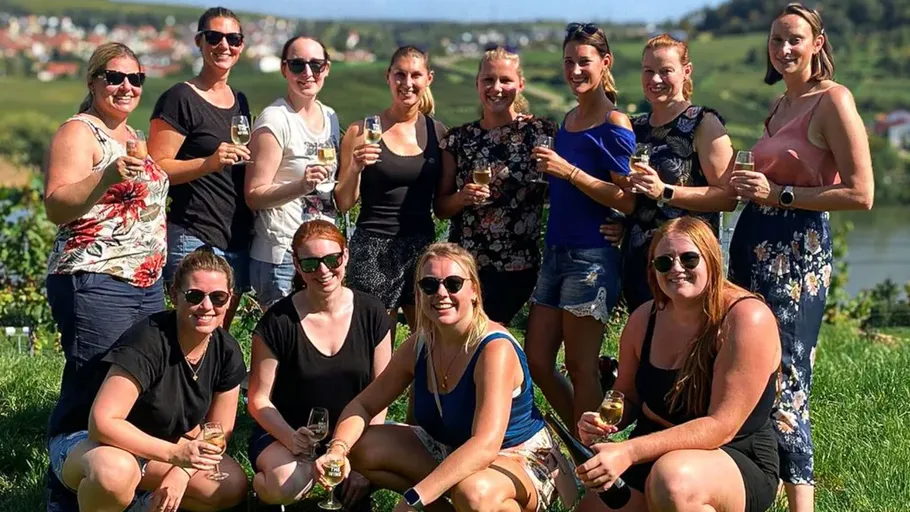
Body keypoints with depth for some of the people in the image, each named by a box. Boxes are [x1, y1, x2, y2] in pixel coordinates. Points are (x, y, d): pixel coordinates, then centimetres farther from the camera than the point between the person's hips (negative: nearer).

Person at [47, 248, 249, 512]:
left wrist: (181, 472, -17)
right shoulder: (148, 341, -29)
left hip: (153, 449, 7)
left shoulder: (226, 352, -8)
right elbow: (102, 423, -33)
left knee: (234, 486, -10)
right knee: (115, 471, -41)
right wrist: (174, 453, -36)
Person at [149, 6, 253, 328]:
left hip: (238, 240, 8)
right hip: (194, 238, -8)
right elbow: (156, 168, -12)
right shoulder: (180, 99, -6)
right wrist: (209, 163, -24)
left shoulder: (239, 102, 17)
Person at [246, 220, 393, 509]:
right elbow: (259, 400, -6)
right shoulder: (278, 323, -10)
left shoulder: (371, 315, -2)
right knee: (287, 487, -36)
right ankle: (261, 482, 3)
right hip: (283, 434, -2)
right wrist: (293, 440, -25)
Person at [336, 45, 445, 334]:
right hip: (373, 250, -3)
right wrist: (356, 167, -16)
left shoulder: (437, 132, 8)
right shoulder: (362, 131, -2)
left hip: (422, 247, 3)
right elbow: (343, 204, 0)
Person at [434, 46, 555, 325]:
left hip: (517, 268, -2)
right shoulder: (458, 139, 6)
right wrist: (463, 197, -9)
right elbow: (440, 207, 8)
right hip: (463, 264, 2)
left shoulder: (542, 131, -1)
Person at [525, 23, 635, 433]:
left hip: (593, 256, -8)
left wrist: (569, 172, -22)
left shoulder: (614, 125, -10)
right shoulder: (569, 120, 14)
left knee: (580, 367, -3)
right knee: (537, 361, 9)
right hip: (556, 251, 9)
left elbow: (626, 201, -16)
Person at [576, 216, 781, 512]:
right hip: (652, 460, 6)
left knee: (673, 479, -38)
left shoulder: (747, 319, -18)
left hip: (739, 467, -6)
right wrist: (600, 423, -11)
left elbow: (722, 426, -23)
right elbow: (628, 399, 14)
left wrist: (629, 452, -31)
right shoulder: (644, 318, 2)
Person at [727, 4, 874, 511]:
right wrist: (750, 185, 9)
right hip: (754, 245, 9)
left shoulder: (833, 100, -11)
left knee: (784, 382, -8)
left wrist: (778, 193, -18)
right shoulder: (781, 106, 15)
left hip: (797, 251, -9)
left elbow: (861, 194, -18)